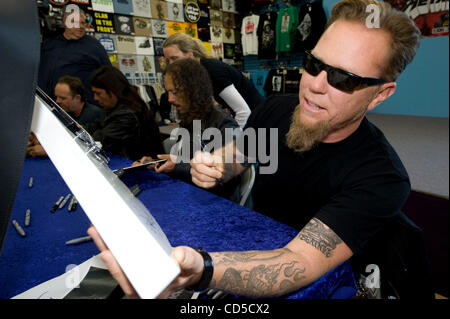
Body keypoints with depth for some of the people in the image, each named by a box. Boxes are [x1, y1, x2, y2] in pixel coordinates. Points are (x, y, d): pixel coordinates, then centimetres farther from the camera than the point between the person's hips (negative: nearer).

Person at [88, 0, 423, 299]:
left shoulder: (382, 179, -26)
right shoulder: (276, 110, -10)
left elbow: (301, 262, -36)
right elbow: (236, 155, 6)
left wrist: (200, 271, -54)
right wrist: (213, 167, -19)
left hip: (312, 287, -3)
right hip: (250, 246, 4)